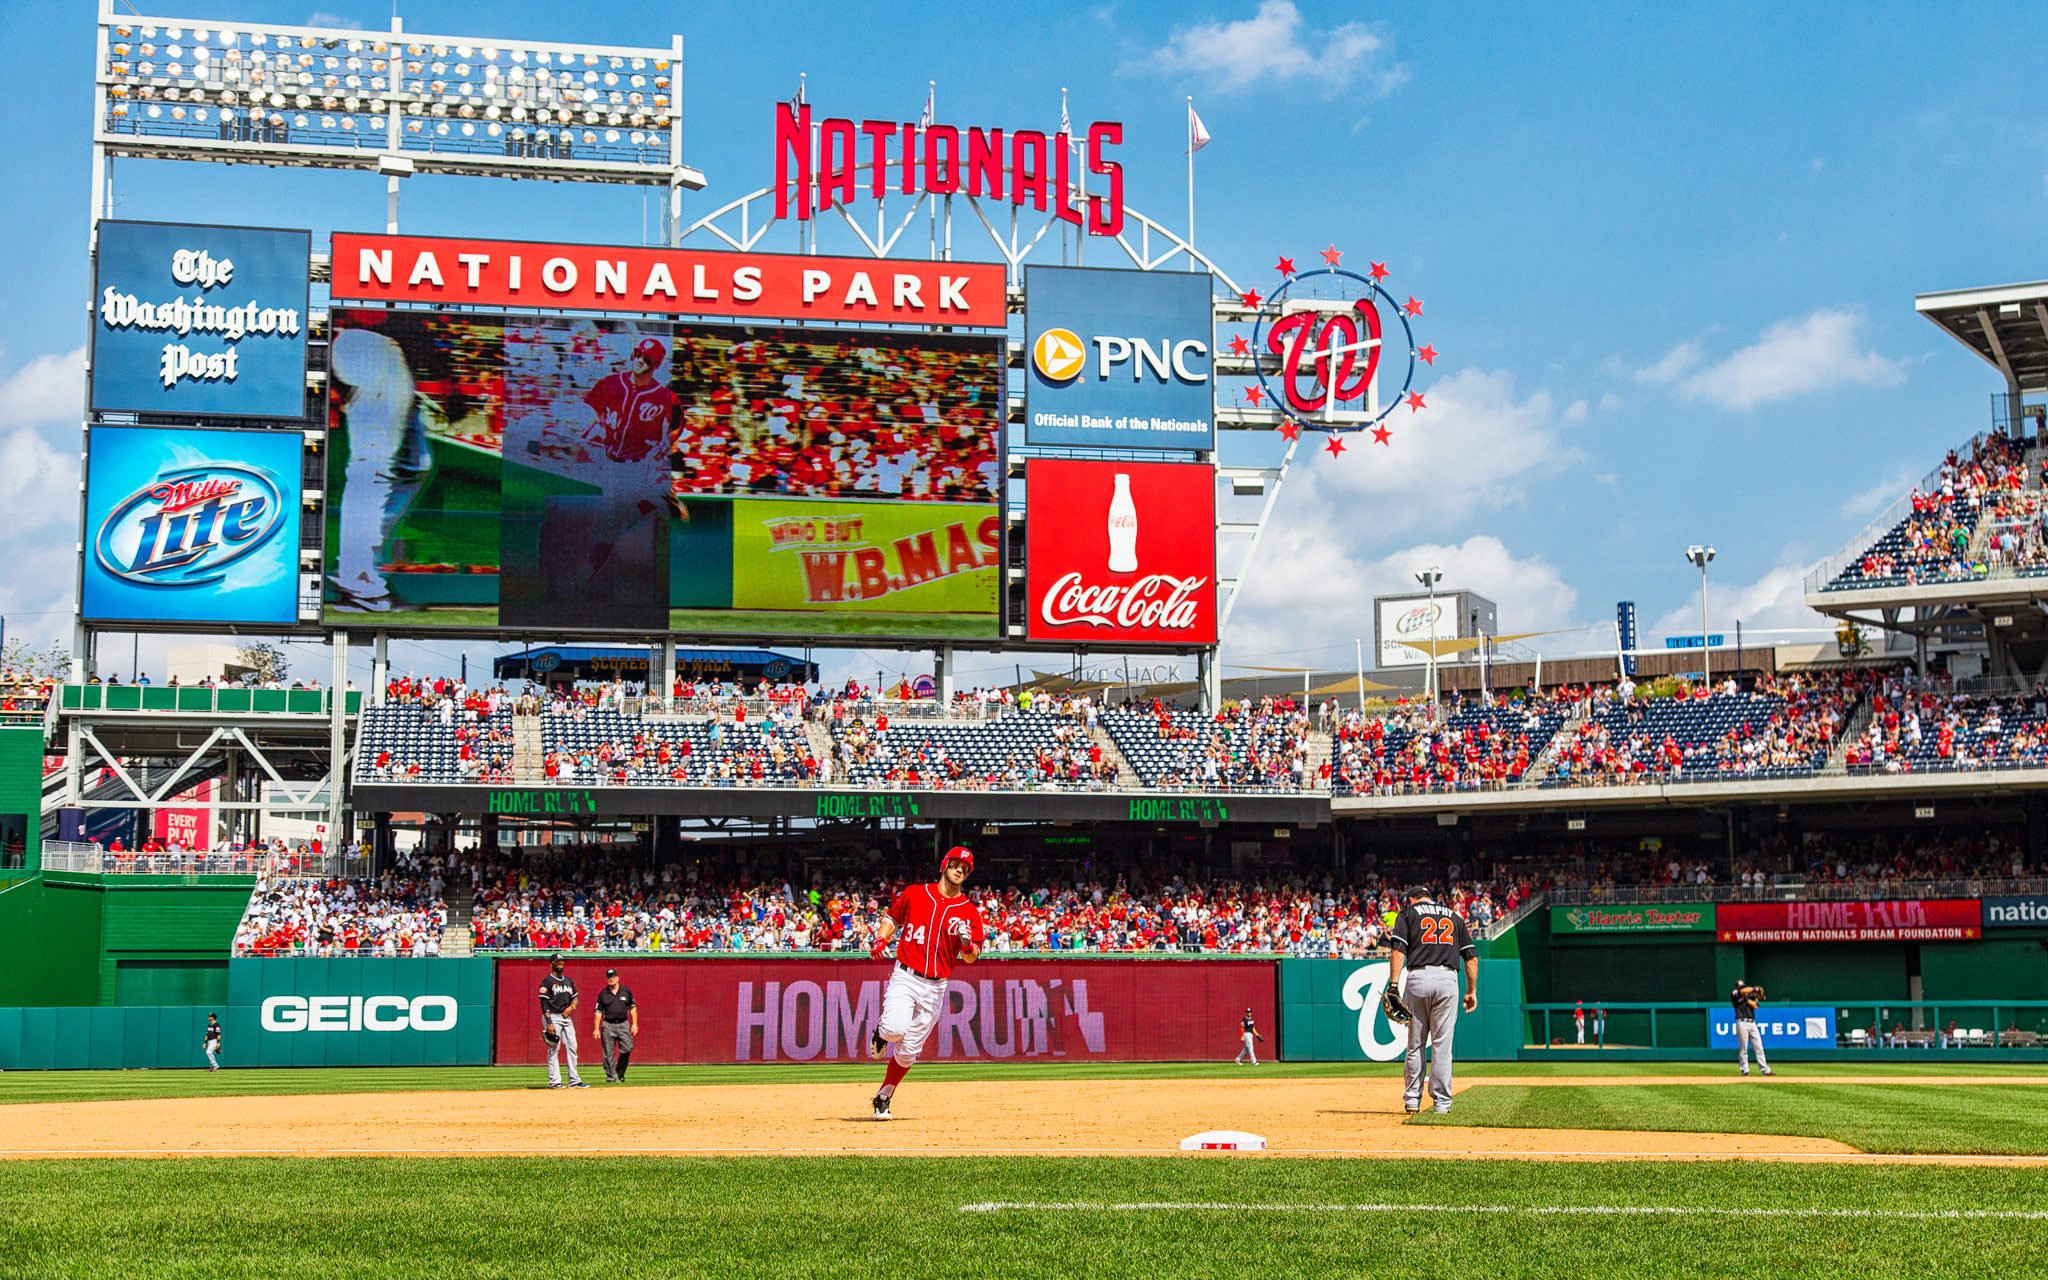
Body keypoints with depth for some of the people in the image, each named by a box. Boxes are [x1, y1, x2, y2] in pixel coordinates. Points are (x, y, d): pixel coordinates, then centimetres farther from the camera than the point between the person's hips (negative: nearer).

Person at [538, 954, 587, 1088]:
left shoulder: (569, 980, 16)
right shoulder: (547, 982, -5)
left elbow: (575, 997, 23)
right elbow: (544, 1004, -11)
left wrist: (571, 1007, -1)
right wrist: (549, 1023, -18)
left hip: (567, 1017, 7)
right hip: (553, 1017, -7)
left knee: (572, 1047, 3)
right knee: (554, 1049, -6)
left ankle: (574, 1080, 5)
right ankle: (554, 1081, -3)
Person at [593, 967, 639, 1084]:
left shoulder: (626, 990, 9)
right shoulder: (603, 994, 6)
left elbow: (632, 1008, 12)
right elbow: (598, 1012, 6)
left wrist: (634, 1024, 4)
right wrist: (596, 1029, -1)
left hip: (623, 1024, 1)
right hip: (608, 1025, -1)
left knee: (627, 1048, -12)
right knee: (609, 1054, -3)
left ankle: (620, 1071, 10)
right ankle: (611, 1076, 4)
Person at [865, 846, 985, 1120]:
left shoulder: (969, 912, 6)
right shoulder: (915, 894, 5)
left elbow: (972, 958, 3)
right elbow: (892, 918, 18)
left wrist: (967, 942, -20)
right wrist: (880, 940, -1)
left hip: (935, 987, 2)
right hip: (905, 977, -2)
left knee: (909, 1051, 4)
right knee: (896, 1027, -28)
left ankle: (883, 1098, 24)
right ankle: (881, 1034, 9)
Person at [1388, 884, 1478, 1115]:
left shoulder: (1408, 913, 12)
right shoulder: (1454, 916, 21)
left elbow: (1399, 950, -3)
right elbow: (1471, 958, 14)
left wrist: (1394, 985, -8)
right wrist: (1472, 991, 16)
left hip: (1417, 979, -1)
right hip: (1447, 980, 1)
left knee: (1415, 1044, 8)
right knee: (1442, 1044, 3)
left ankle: (1412, 1099, 10)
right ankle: (1441, 1102, 1)